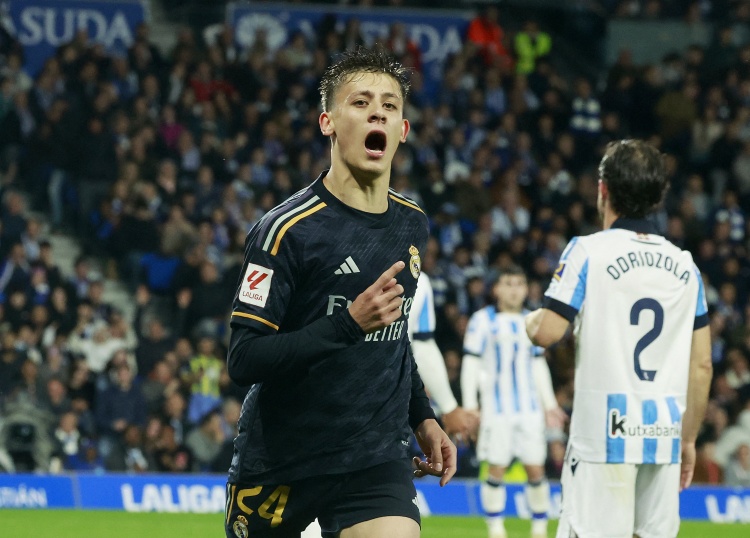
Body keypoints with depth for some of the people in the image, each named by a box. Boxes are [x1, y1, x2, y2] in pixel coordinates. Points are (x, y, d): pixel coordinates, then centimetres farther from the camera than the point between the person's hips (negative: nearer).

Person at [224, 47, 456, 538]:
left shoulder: (412, 225, 8)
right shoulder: (286, 230, -13)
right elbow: (243, 360, -20)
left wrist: (422, 417, 17)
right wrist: (349, 324, -28)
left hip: (376, 459, 4)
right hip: (278, 463, -3)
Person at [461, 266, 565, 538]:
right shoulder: (483, 320, -1)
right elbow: (470, 364, -2)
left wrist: (550, 404, 16)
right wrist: (470, 407, -8)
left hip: (529, 407, 4)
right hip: (497, 409, -4)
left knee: (535, 469, 1)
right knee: (496, 469, -4)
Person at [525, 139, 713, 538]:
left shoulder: (588, 251, -4)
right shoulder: (685, 265, 11)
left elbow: (547, 333, -11)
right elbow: (702, 365, 12)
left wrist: (530, 320, 13)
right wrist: (688, 439, 20)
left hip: (605, 430, -5)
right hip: (664, 431, 5)